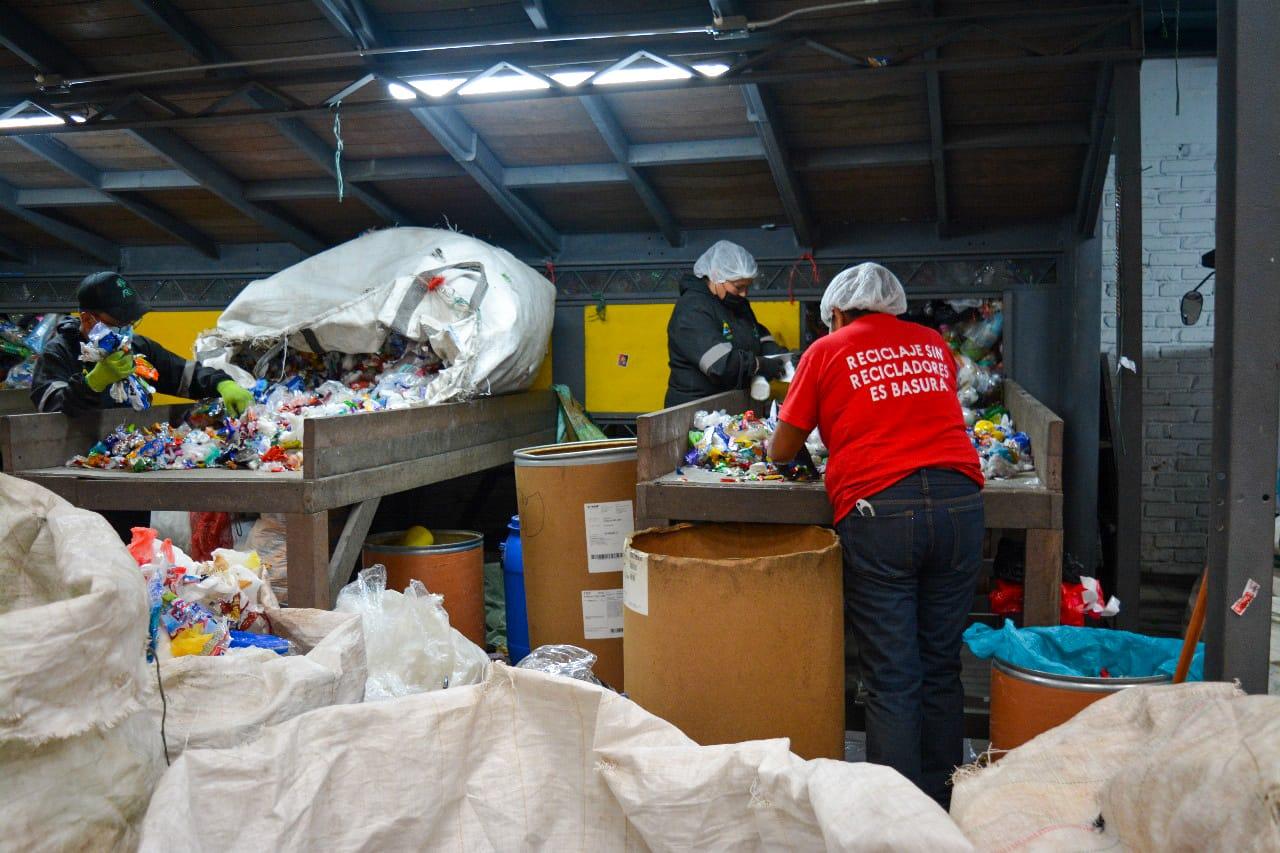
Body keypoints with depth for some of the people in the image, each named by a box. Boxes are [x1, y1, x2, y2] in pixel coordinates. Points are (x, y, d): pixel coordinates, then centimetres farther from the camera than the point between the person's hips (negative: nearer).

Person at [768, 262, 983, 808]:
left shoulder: (827, 351, 10)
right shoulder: (934, 345, 20)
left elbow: (782, 450, 14)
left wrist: (778, 446, 35)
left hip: (878, 511, -4)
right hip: (958, 501, 4)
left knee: (891, 680, 0)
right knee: (941, 668, 12)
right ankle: (940, 806, 21)